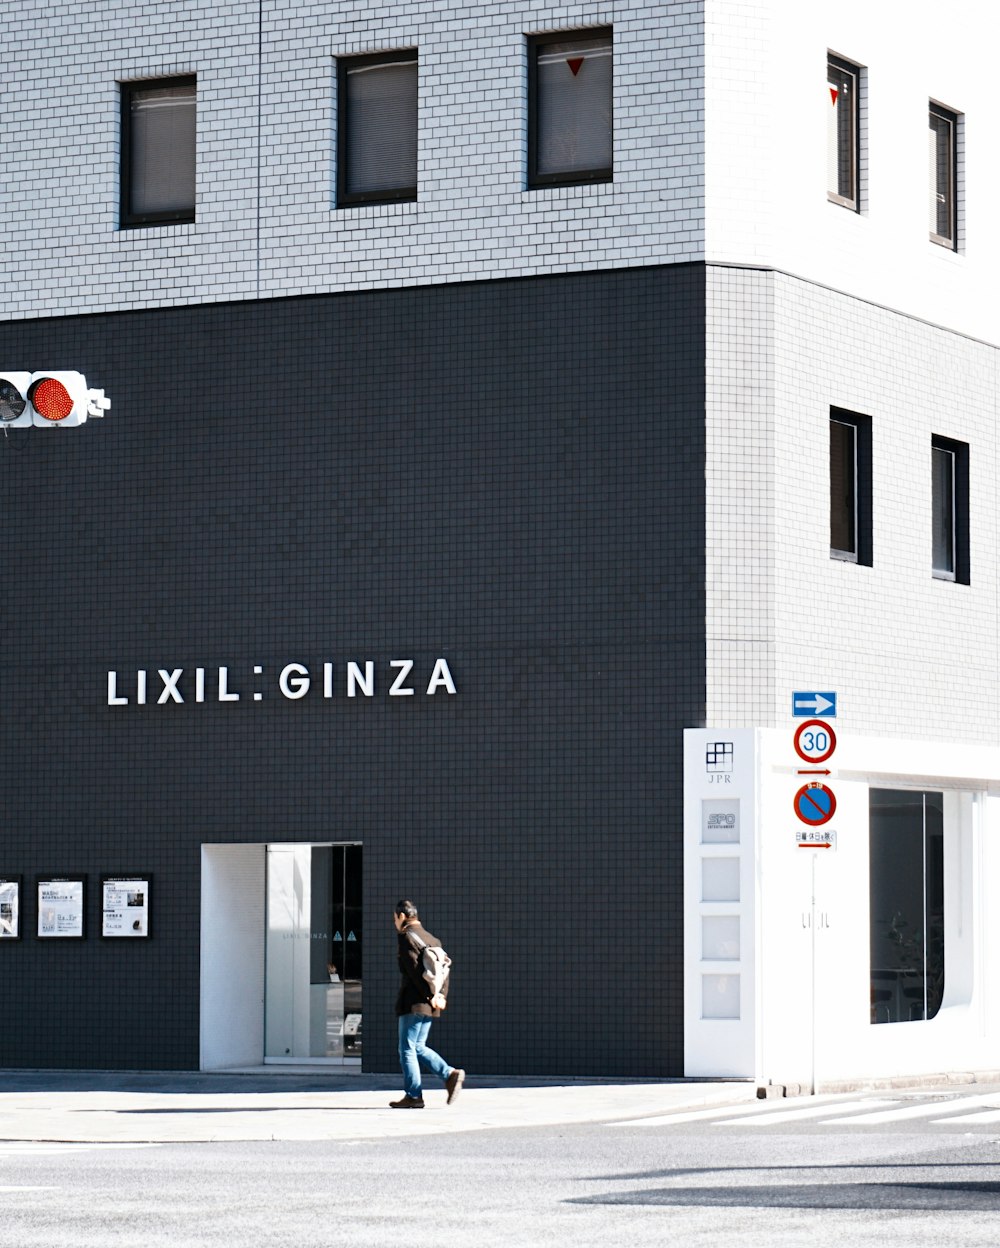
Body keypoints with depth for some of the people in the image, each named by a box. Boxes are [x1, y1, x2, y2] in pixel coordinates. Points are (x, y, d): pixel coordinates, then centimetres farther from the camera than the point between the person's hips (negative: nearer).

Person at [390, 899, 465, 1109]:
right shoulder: (432, 939, 18)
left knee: (407, 1049, -2)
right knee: (418, 1047, 15)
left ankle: (413, 1096, -2)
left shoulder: (406, 936, -8)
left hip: (413, 1002, -8)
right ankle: (450, 1074, 2)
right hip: (429, 1005, 8)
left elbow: (414, 968, -17)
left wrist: (430, 994, -15)